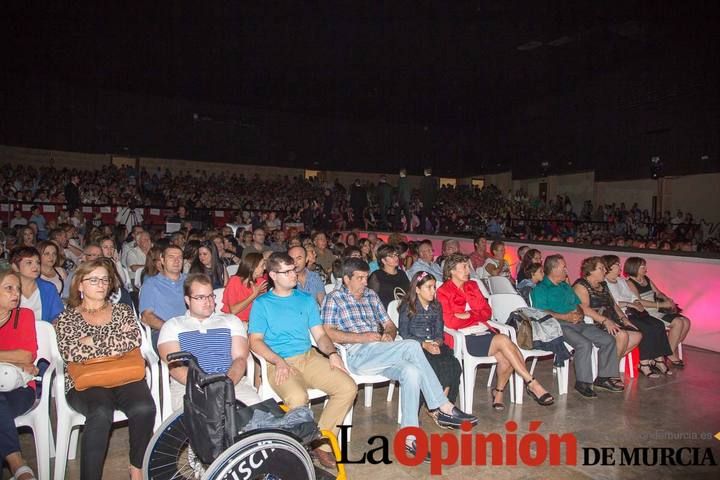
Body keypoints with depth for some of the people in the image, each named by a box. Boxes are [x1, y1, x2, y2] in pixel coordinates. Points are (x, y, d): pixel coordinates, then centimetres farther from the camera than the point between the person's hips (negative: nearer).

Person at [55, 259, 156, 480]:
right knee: (101, 413, -34)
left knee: (144, 408, -28)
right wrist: (117, 340, -5)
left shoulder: (122, 311, 17)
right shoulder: (67, 318, 12)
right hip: (84, 382, -1)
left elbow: (134, 340, -3)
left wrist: (92, 342, -5)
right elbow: (70, 353, -6)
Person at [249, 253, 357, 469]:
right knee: (298, 398, -34)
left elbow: (320, 334, 13)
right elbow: (255, 341, -3)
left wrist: (332, 353, -7)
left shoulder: (306, 299, 15)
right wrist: (278, 361, -19)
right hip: (280, 363, -4)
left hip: (310, 358, 5)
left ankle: (321, 442, 0)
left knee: (348, 388, -16)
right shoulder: (261, 303, 4)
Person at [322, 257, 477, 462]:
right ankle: (443, 407, -20)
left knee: (411, 372, -28)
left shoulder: (371, 295, 23)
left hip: (380, 354, 6)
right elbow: (328, 333, -6)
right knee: (412, 346, -27)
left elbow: (389, 324, 25)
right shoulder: (333, 298, 6)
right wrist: (362, 337, -14)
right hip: (357, 354, -6)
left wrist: (389, 334, 0)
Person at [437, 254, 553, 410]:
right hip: (463, 338, -6)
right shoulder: (443, 292, -1)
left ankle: (499, 391, 3)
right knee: (503, 340, -26)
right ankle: (532, 384, -18)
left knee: (506, 358, -23)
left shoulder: (472, 286, 19)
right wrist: (475, 315, -1)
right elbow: (449, 321, -12)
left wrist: (468, 315, -5)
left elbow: (487, 312, 14)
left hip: (482, 331, 6)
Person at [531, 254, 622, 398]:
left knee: (609, 339, -4)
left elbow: (578, 305, 24)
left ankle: (603, 378, 5)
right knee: (584, 344, -31)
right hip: (558, 325, -8)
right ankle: (582, 382, -18)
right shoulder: (540, 289, -1)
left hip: (577, 324, 8)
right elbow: (541, 313, -14)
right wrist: (565, 317, -18)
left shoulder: (566, 286, 25)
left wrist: (579, 315, -1)